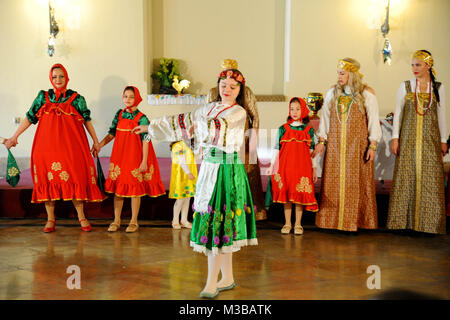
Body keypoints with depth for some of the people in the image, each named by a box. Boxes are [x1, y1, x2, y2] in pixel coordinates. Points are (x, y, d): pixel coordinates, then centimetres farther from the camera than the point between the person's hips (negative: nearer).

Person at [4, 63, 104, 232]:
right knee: (48, 178, 2)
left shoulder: (76, 98, 5)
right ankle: (50, 219, 12)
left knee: (75, 177, -4)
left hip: (71, 144, -1)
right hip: (47, 145, 2)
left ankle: (81, 217, 7)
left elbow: (87, 120, 9)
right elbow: (29, 117, 12)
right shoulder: (42, 97, 9)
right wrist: (14, 137, 12)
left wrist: (96, 141, 10)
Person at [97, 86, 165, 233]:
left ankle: (134, 221, 15)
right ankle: (116, 220, 18)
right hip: (119, 156, 4)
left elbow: (145, 140, -10)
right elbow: (112, 133, 12)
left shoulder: (141, 118, -8)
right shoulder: (119, 114, 6)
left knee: (135, 188, 4)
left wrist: (144, 161, -14)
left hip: (135, 157, -4)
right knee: (117, 187, 7)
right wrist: (99, 145, 1)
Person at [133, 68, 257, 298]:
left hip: (227, 171, -7)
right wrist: (151, 127, 19)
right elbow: (186, 120, 18)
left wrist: (198, 127, -10)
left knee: (217, 222, -7)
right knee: (221, 226, 11)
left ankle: (211, 283, 1)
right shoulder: (211, 108, 15)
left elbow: (218, 126, -24)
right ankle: (227, 278, 22)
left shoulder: (239, 112, -6)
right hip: (209, 169, 7)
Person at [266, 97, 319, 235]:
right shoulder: (283, 129, 5)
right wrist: (272, 166, 4)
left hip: (303, 167, 0)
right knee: (286, 194, 4)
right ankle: (287, 224, 16)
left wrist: (314, 169, 7)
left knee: (300, 194, 1)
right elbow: (277, 149, 7)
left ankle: (298, 224, 13)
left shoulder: (309, 130, 7)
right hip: (286, 166, 0)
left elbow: (311, 151, 9)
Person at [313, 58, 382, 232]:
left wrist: (373, 145, -8)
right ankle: (333, 219, 10)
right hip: (335, 145, 3)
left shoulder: (367, 93, -1)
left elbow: (373, 120, -2)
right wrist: (321, 141, 6)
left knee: (356, 181, 0)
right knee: (334, 181, 2)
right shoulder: (332, 93, 9)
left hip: (357, 145, -3)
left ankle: (356, 220, 9)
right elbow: (325, 118, 12)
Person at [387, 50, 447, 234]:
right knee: (406, 177, -2)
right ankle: (403, 220, 6)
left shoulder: (438, 88, 7)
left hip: (430, 139, 1)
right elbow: (398, 113, 5)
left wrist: (443, 141, 7)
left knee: (430, 178, -1)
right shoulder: (405, 86, 5)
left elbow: (441, 116, 10)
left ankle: (428, 221, 9)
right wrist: (395, 137, -2)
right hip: (408, 139, 0)